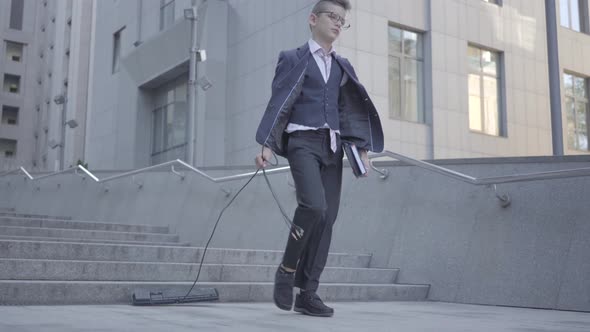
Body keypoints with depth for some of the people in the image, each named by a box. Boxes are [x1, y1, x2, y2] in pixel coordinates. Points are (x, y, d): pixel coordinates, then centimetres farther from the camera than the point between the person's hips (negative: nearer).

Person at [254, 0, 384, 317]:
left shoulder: (342, 65, 20)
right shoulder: (293, 59, 6)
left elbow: (353, 109, 17)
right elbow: (278, 103, -2)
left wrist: (362, 148, 7)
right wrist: (267, 144, -13)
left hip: (332, 145, 5)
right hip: (302, 141, -5)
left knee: (327, 218, -2)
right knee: (314, 205, -26)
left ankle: (308, 293, 5)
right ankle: (287, 269, -3)